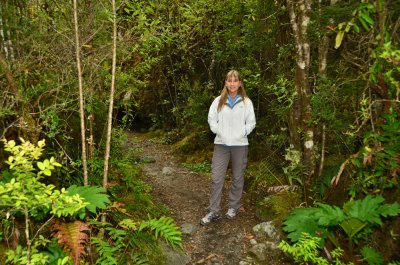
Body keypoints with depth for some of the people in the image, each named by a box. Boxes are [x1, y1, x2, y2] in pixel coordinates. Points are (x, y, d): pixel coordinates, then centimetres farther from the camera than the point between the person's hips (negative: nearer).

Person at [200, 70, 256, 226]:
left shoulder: (246, 102, 0)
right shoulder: (218, 101, 3)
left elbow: (251, 122, 1)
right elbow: (211, 119, 5)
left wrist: (242, 134, -11)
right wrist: (218, 132, -7)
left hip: (240, 145, 0)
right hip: (221, 144, 1)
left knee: (237, 178, 12)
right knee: (216, 178, 0)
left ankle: (234, 207, 30)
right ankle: (214, 211, 9)